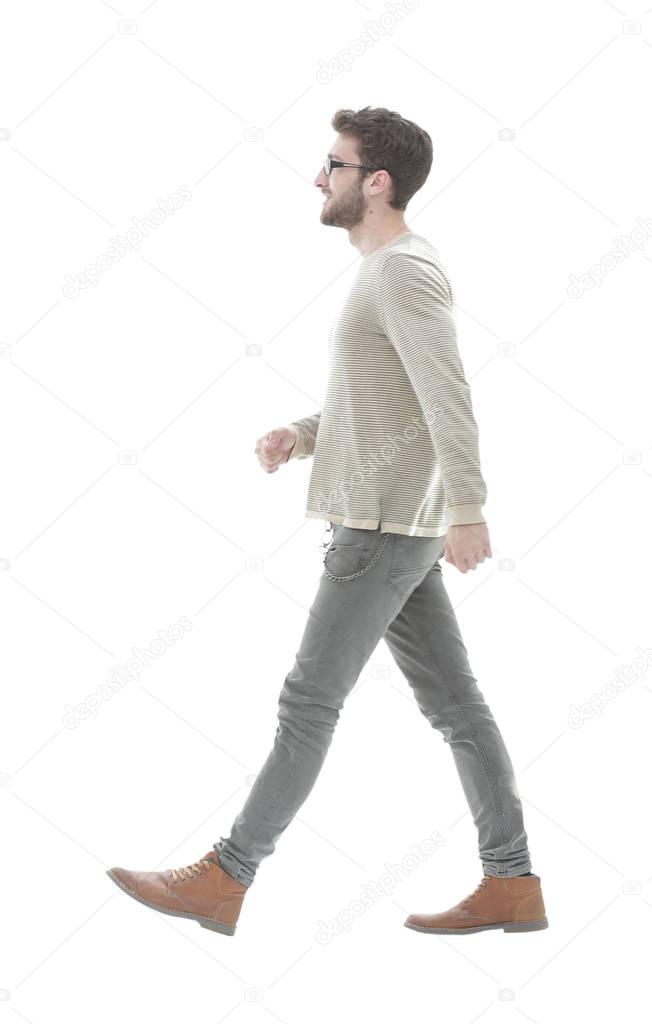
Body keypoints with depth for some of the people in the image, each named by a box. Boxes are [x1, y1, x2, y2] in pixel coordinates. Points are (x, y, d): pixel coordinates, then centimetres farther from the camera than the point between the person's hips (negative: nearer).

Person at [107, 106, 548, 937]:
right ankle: (512, 884, 11)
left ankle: (224, 880, 1)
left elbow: (447, 395, -22)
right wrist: (301, 434, 10)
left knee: (309, 699, -5)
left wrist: (465, 508, -27)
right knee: (452, 702, 8)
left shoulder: (406, 270, -12)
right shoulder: (389, 274, 18)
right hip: (389, 526, 10)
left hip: (384, 526, -10)